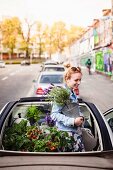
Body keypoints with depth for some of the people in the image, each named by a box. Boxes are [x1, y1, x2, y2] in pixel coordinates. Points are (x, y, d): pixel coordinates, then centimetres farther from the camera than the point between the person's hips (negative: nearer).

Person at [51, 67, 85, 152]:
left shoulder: (73, 93, 9)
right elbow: (54, 114, -20)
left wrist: (81, 117, 4)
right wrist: (72, 121, -23)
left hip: (77, 130, 9)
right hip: (67, 132, -9)